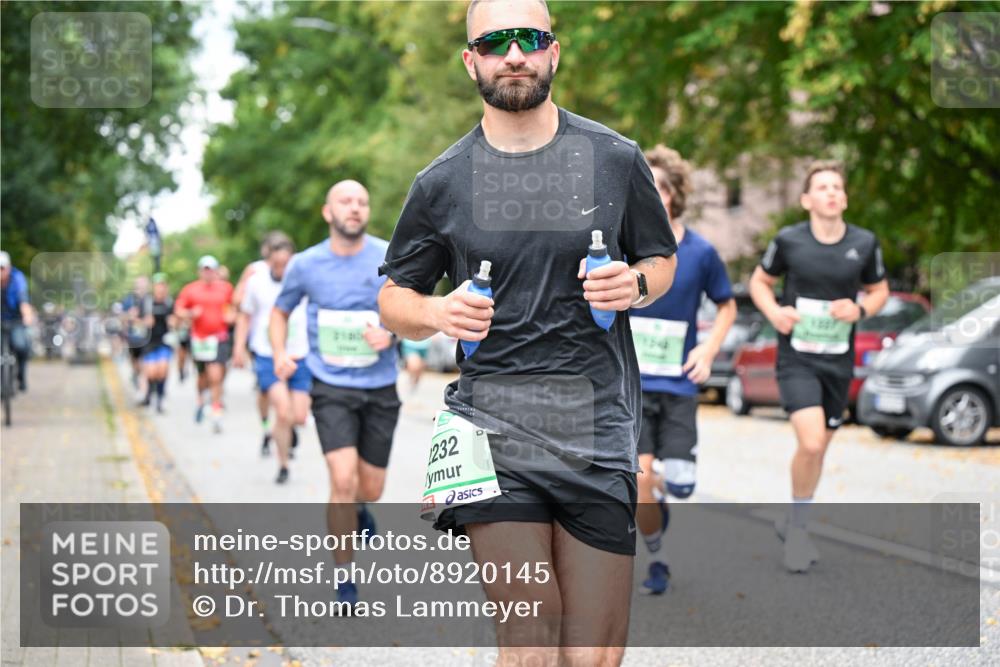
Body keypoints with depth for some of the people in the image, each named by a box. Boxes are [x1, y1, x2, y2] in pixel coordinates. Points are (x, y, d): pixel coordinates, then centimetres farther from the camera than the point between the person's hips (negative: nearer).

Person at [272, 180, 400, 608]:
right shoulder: (305, 264, -2)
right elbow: (280, 312, 15)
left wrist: (391, 333, -18)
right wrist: (280, 353, -4)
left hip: (380, 388, 2)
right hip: (332, 387, -1)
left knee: (370, 489, 10)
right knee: (343, 480, -18)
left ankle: (357, 511, 50)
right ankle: (344, 579, -2)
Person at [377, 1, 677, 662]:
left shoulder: (616, 159, 7)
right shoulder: (441, 183, 6)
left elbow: (663, 260, 20)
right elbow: (393, 298, 14)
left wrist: (635, 284, -4)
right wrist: (437, 313, -9)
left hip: (599, 430, 1)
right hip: (494, 430, -1)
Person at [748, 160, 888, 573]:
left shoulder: (864, 244, 0)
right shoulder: (789, 241, -6)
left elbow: (879, 290, 14)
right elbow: (760, 281, 9)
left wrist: (861, 310, -8)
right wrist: (773, 312, -11)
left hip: (838, 361, 3)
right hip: (796, 357, -3)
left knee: (818, 446, 13)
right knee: (811, 442, -19)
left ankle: (795, 524, 35)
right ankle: (797, 529, 2)